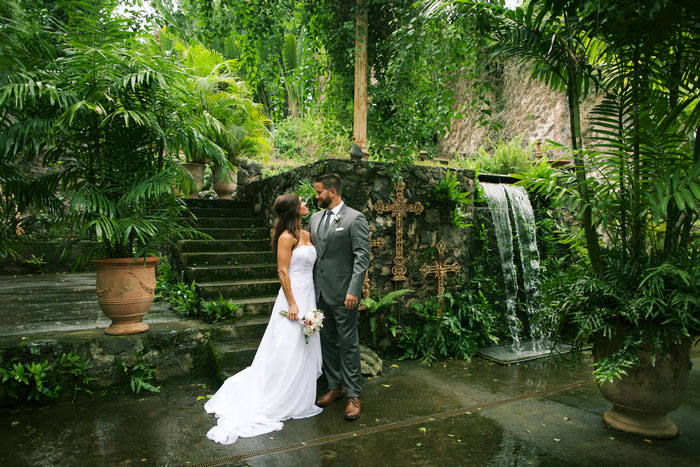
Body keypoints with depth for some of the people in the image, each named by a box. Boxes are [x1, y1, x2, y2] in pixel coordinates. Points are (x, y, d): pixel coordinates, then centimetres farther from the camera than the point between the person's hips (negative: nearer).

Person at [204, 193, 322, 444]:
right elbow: (283, 271, -16)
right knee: (288, 353, 0)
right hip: (293, 296, -8)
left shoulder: (306, 235, 11)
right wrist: (292, 303, -18)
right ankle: (274, 404, 15)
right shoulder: (286, 237, -13)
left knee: (304, 352, 15)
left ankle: (298, 400, 29)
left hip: (308, 297, 8)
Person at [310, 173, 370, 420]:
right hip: (320, 291, 7)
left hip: (342, 292, -7)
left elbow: (362, 257, -13)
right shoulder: (315, 218, 12)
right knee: (327, 341, 15)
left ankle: (353, 394, 14)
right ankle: (335, 386, 30)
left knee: (348, 343, 2)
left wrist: (353, 291, -20)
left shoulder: (355, 219, -9)